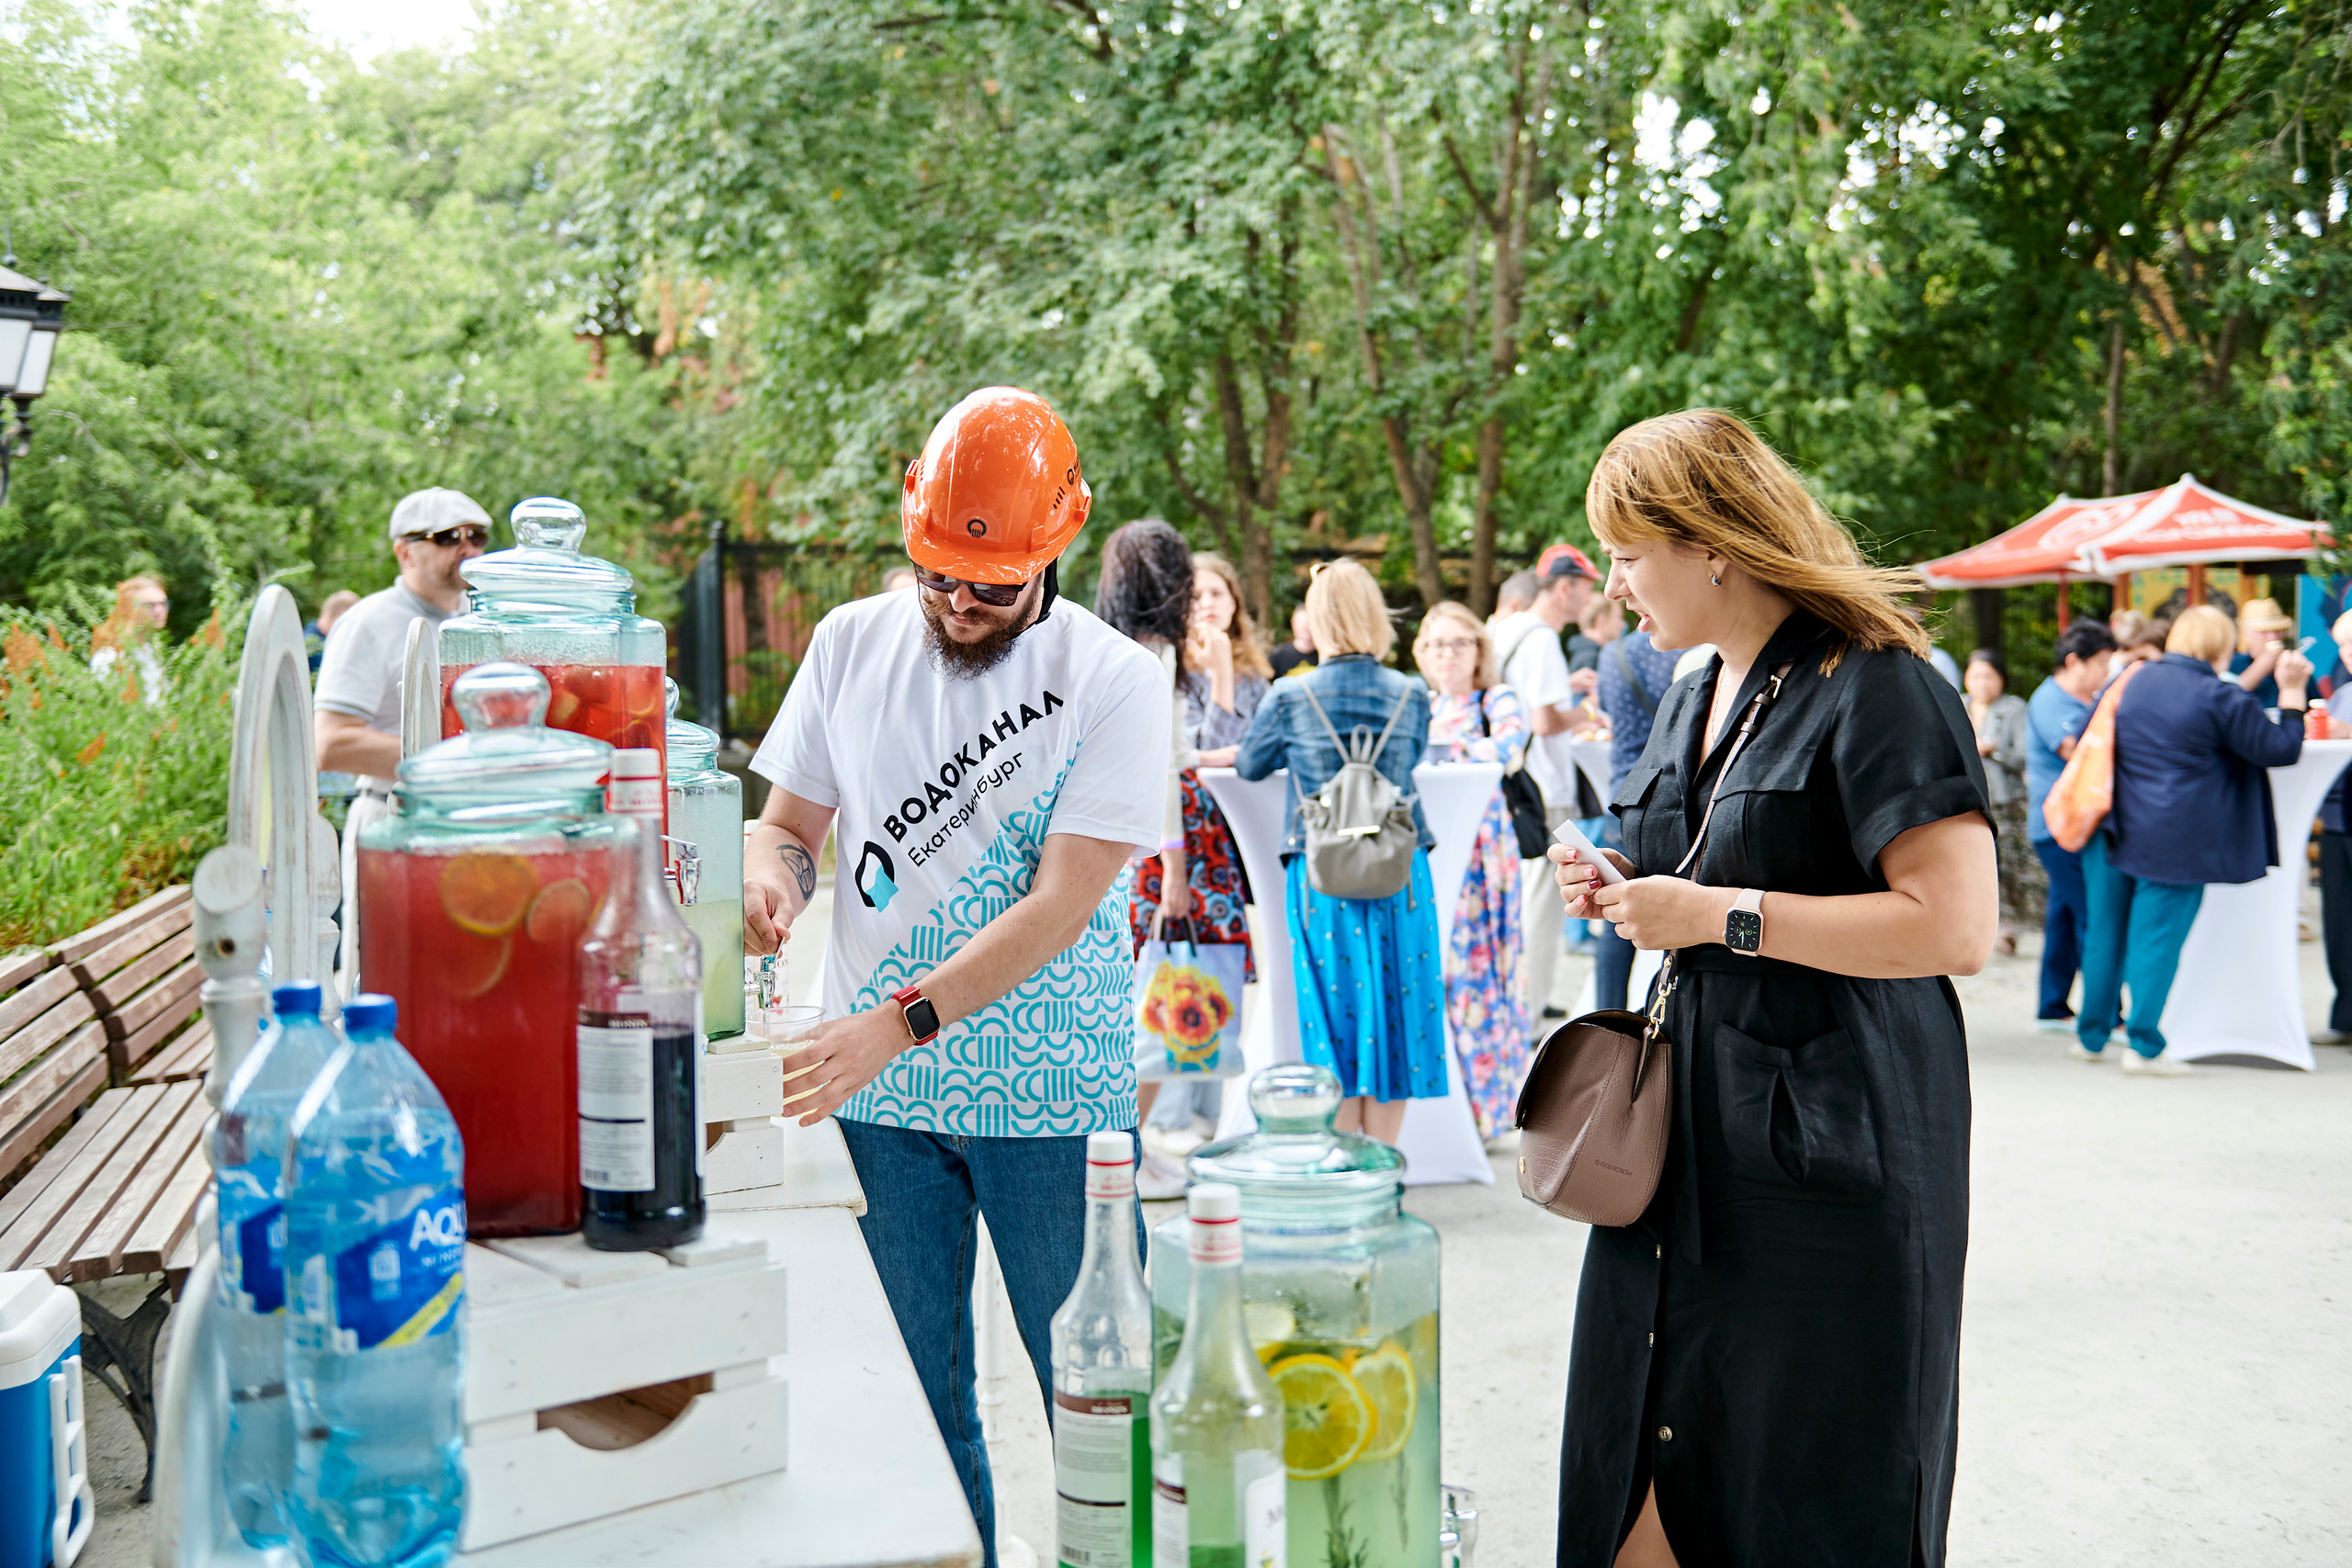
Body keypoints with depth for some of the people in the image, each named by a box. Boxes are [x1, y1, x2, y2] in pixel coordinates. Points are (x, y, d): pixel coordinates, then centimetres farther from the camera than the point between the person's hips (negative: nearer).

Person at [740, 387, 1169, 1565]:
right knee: (909, 1393, 13)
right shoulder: (851, 643, 4)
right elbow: (789, 820, 11)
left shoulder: (1114, 681, -9)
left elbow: (1061, 903, -16)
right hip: (876, 1088, 4)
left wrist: (902, 1019, -26)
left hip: (1053, 1093, -3)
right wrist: (771, 880, -13)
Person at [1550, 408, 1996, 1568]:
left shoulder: (1876, 688, -12)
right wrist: (1625, 900, 7)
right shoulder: (1690, 702, 15)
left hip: (1826, 1158, -8)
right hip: (1683, 1146, 8)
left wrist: (1720, 915, -18)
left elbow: (1955, 927, -21)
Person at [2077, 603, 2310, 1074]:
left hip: (2115, 833, 5)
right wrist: (2291, 691, 5)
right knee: (2157, 938, 0)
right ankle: (2144, 1046, 1)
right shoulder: (2222, 697, -10)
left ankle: (2091, 1037, 20)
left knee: (2104, 933, 12)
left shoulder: (2131, 681, 7)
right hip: (2176, 842, -5)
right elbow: (2281, 749, -4)